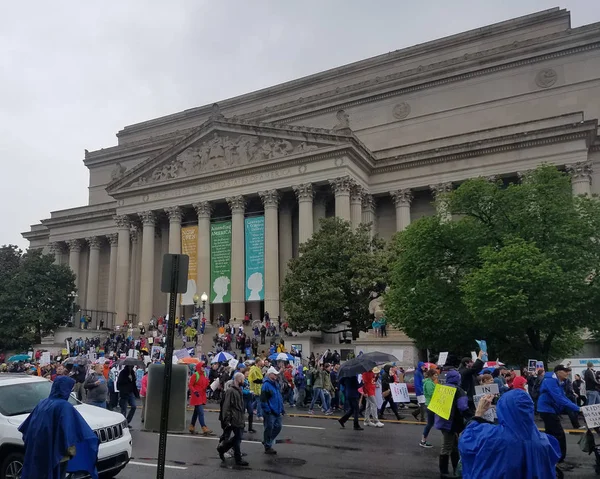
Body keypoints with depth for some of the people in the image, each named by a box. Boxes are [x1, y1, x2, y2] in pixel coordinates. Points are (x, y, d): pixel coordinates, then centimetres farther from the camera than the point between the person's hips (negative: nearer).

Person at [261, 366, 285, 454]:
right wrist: (267, 410, -19)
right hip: (270, 412, -9)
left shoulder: (276, 383, 13)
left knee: (278, 427, 13)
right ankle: (268, 447, 14)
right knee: (269, 429, 1)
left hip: (277, 411, 9)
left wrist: (282, 408, 17)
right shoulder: (266, 385, -15)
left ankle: (266, 441, 30)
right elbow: (263, 399, -19)